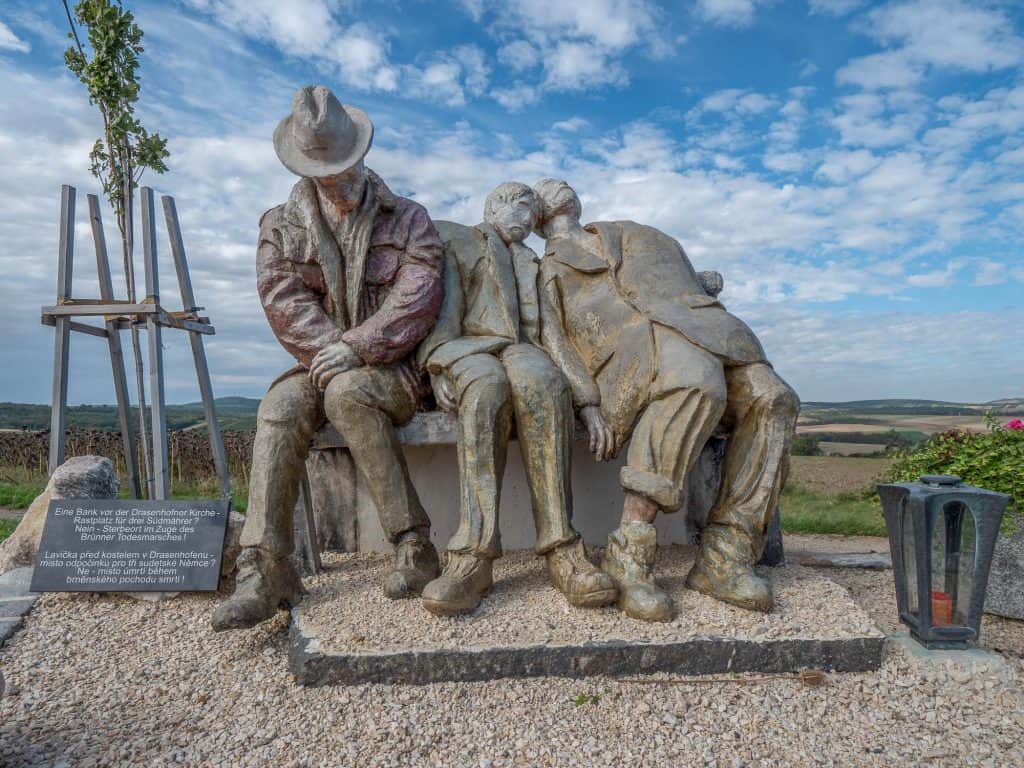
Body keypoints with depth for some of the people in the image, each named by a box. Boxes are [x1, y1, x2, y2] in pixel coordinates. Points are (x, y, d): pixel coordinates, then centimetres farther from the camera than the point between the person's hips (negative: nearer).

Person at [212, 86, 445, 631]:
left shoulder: (407, 220, 2)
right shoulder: (281, 227, 9)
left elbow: (416, 300, -11)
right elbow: (285, 304, -5)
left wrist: (355, 349, -23)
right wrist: (333, 352, -20)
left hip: (398, 369, -3)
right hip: (325, 365, 3)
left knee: (346, 392, -34)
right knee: (280, 406, -28)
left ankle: (413, 546, -27)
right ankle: (264, 571, -29)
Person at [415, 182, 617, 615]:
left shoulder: (533, 263, 34)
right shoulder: (452, 239, 21)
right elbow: (443, 305, 4)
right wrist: (437, 367, -13)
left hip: (521, 348, 3)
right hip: (464, 347, -2)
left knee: (541, 382, -36)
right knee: (487, 384, -40)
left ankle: (560, 550, -42)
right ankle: (474, 556, -43)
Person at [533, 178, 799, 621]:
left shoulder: (629, 233, 37)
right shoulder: (546, 268, 23)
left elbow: (693, 281, 30)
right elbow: (551, 337, 5)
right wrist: (588, 402, -12)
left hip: (695, 322, 5)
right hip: (630, 339, -5)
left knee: (771, 397, -21)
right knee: (698, 385, -37)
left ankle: (723, 559, -22)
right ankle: (627, 558, -34)